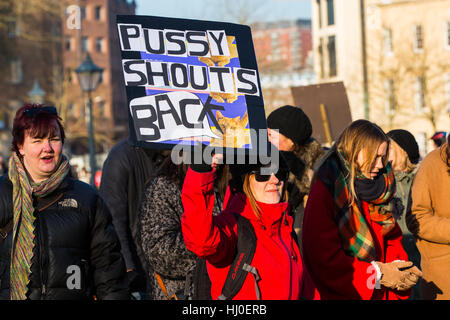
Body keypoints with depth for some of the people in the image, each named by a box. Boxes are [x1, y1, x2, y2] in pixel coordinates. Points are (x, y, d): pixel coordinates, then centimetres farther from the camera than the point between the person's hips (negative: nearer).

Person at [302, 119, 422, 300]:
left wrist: (398, 265, -9)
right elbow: (324, 259, -21)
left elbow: (391, 237, 12)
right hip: (338, 295, -6)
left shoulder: (381, 188, 6)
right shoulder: (325, 192, -16)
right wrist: (377, 275, -20)